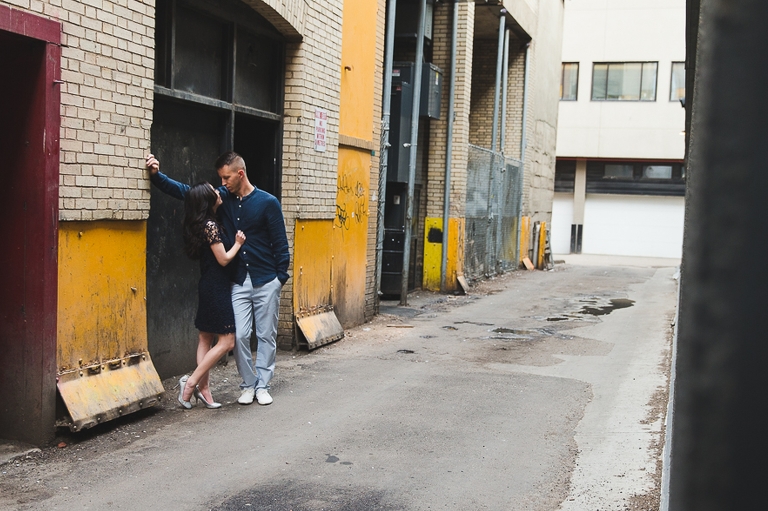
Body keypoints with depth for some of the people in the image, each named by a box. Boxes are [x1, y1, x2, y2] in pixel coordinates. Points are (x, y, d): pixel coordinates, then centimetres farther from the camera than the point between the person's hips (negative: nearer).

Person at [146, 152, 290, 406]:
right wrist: (156, 175, -12)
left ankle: (263, 385, 18)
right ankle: (248, 384, 17)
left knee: (266, 335, 6)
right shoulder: (223, 197, 2)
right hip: (238, 282, 3)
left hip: (266, 282, -3)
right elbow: (183, 190, 1)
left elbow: (280, 243, -5)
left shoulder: (267, 202, -9)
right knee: (240, 335, 1)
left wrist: (281, 277, -6)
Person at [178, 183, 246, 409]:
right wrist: (238, 243, -2)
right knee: (227, 340, -5)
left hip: (208, 286, 10)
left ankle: (203, 388, 14)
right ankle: (191, 381, -4)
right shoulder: (211, 226, -19)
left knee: (205, 337, 10)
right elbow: (223, 259, -16)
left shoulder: (201, 225, 9)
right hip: (217, 287, -10)